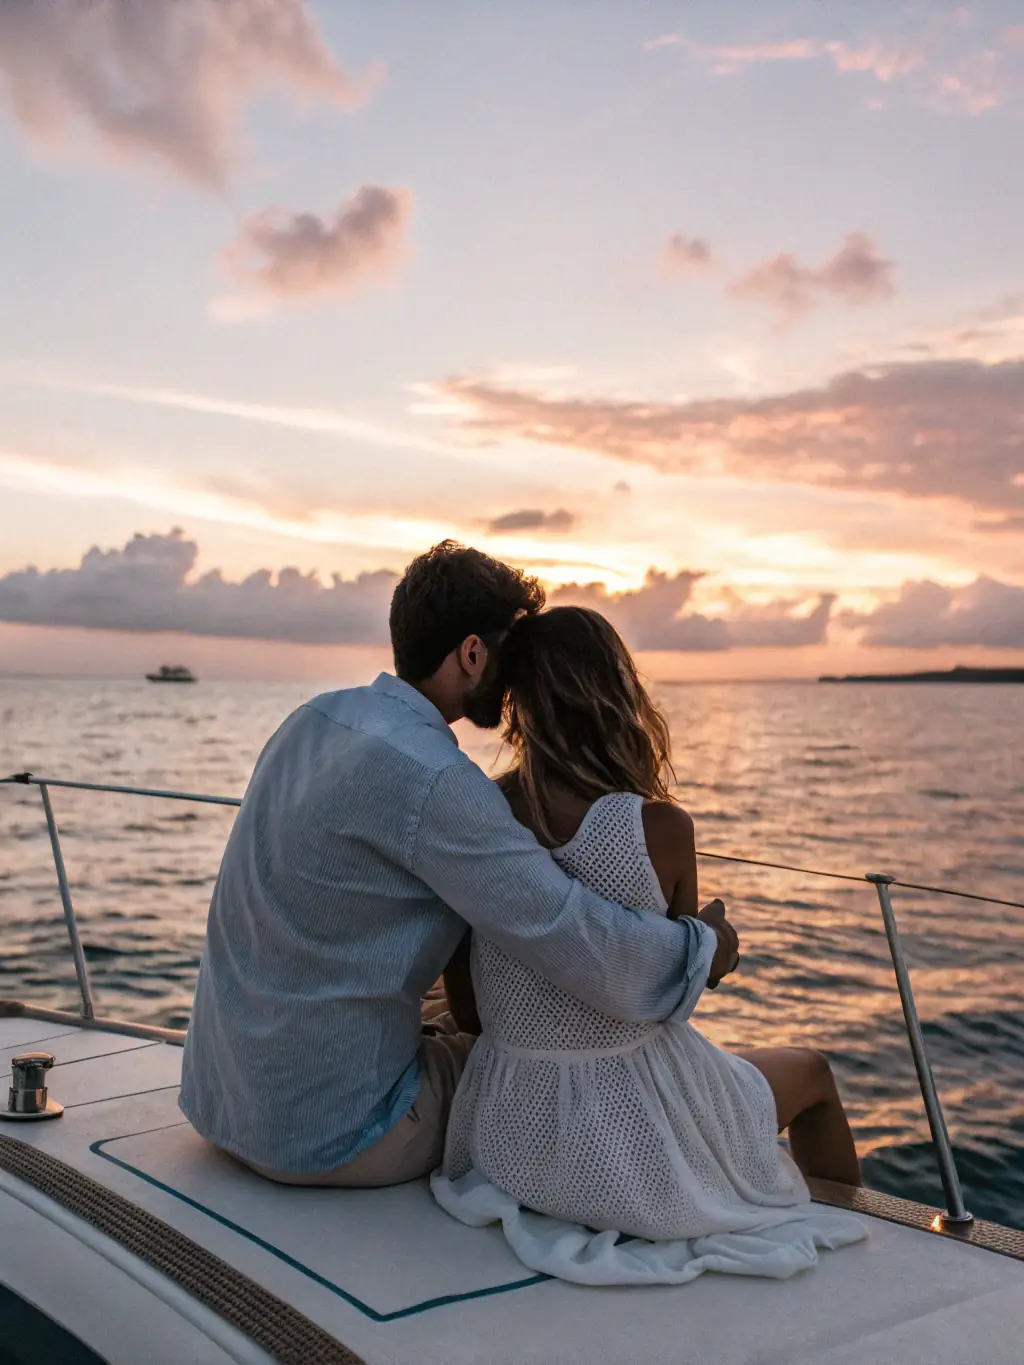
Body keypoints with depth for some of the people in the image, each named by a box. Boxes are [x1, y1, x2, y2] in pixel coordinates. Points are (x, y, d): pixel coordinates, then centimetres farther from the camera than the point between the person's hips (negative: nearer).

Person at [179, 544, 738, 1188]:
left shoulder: (316, 718, 3)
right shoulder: (430, 778, -25)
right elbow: (594, 953, -25)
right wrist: (707, 943, -7)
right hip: (326, 1133, -8)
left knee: (455, 1038, 30)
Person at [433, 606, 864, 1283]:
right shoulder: (661, 827, -21)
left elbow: (464, 1006, 1)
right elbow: (686, 989, -6)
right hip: (635, 1143, -4)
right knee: (810, 1072, 27)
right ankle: (854, 1239, 48)